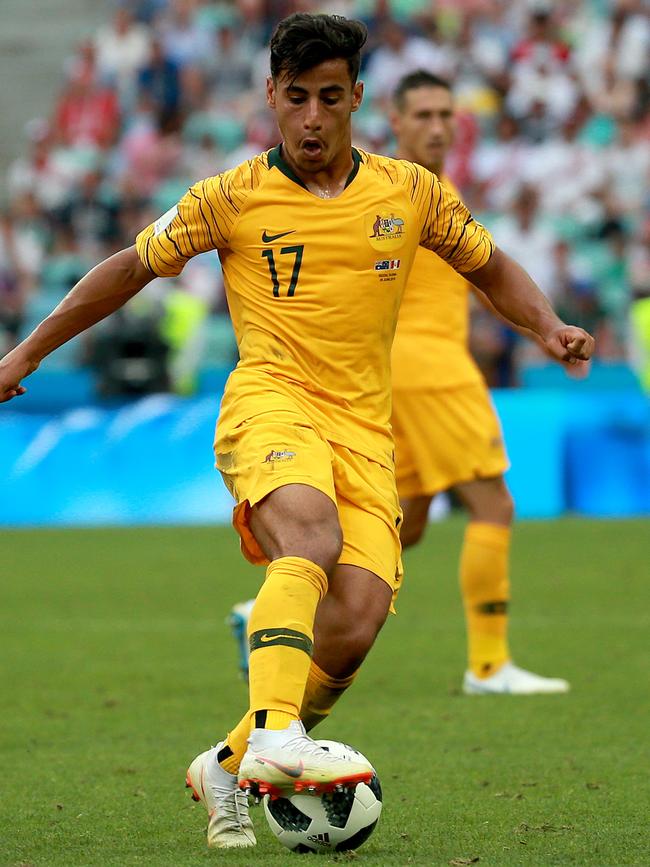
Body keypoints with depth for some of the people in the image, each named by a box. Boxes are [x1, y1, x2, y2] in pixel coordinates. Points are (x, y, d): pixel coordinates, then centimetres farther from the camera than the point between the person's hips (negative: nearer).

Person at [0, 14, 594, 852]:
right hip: (270, 403, -3)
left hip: (364, 427, 3)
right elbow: (130, 269, 17)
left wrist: (548, 325, 7)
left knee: (353, 630, -16)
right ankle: (274, 734, -51)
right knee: (313, 537, -37)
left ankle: (230, 765, 5)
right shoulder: (231, 198, 5)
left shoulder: (410, 192, 11)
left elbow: (491, 267, 26)